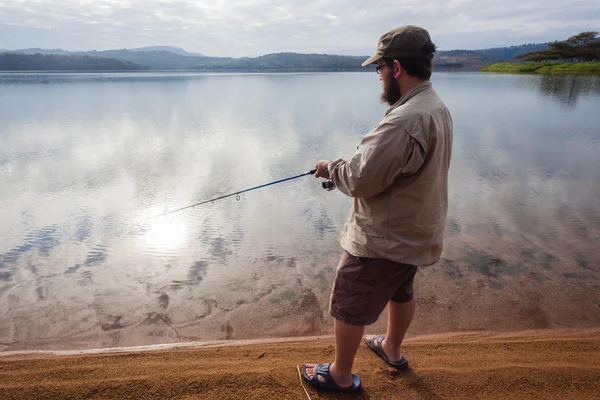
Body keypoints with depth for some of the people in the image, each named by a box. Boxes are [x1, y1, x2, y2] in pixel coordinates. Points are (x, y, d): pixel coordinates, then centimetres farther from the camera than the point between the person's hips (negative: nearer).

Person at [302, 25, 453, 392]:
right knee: (400, 291, 29)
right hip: (417, 233, 10)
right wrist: (346, 166, 3)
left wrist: (330, 167, -8)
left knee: (348, 306, 9)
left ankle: (341, 376, 30)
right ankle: (392, 349, 52)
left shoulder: (405, 121, -30)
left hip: (384, 239, -10)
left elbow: (360, 180, -28)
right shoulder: (438, 107, 4)